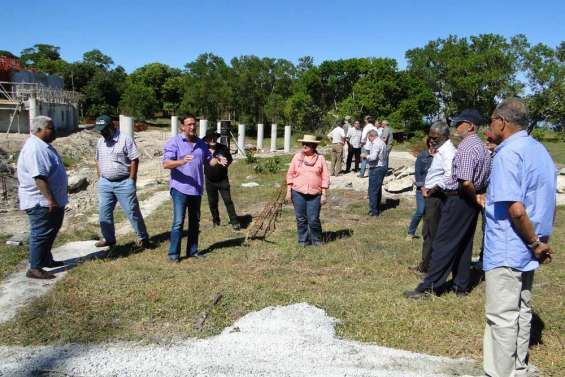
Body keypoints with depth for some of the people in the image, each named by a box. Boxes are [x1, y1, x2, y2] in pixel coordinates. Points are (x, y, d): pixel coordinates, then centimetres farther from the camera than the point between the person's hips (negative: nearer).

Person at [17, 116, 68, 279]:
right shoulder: (35, 148, -21)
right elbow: (39, 177, -28)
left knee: (50, 232, 19)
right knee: (40, 234, -4)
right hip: (41, 202, -11)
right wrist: (50, 199, -29)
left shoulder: (43, 145, 13)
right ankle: (35, 268, 4)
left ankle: (46, 260, 32)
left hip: (52, 200, 11)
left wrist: (54, 198, 25)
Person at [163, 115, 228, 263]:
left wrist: (218, 160, -7)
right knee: (178, 222, -7)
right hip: (180, 188, -6)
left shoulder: (201, 143, 12)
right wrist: (182, 161, -34)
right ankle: (173, 253, 3)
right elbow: (166, 164, -16)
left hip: (197, 189, 6)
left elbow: (209, 159, 16)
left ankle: (192, 250, 24)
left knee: (195, 222, 13)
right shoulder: (174, 142, -7)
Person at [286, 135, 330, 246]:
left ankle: (316, 240, 19)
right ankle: (303, 240, 21)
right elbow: (290, 174, 7)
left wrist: (324, 194, -1)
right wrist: (288, 191, 2)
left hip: (314, 194, -1)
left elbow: (325, 177, 3)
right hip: (298, 192, 1)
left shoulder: (320, 158, 3)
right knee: (301, 219, 6)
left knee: (314, 219, -3)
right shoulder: (297, 157, 5)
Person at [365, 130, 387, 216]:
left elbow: (373, 157, -27)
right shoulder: (381, 142, 14)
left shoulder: (376, 144, -18)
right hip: (382, 167, 10)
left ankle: (373, 211, 0)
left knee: (372, 190, -4)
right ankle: (377, 208, 27)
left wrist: (365, 156, -11)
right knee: (378, 190, 18)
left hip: (376, 169, -10)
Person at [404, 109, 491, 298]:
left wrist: (475, 197, -12)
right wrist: (478, 196, 8)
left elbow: (465, 181, -27)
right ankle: (461, 286, 23)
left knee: (444, 243, -4)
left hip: (460, 199, -10)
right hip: (471, 201, 10)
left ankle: (429, 287, 2)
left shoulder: (466, 147, -19)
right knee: (464, 244, 15)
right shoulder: (481, 146, 13)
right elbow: (485, 178, 14)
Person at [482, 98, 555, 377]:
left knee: (502, 317, 1)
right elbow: (549, 204, 16)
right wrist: (542, 241, 15)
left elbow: (516, 209, -26)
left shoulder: (508, 153, -17)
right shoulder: (539, 150, 12)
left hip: (507, 251, -9)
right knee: (521, 312, 19)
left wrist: (535, 244, -14)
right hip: (526, 252, 9)